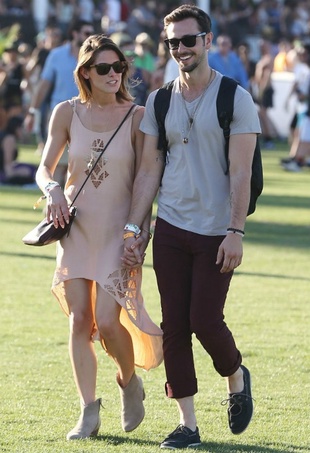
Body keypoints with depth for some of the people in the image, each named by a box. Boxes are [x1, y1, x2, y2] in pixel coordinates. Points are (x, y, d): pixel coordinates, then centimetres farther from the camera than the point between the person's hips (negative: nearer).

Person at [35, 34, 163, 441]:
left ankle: (130, 381, 19)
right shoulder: (67, 113, 1)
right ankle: (89, 412, 6)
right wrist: (53, 190, -16)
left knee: (107, 322, -11)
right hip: (76, 225, 3)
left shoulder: (136, 116, -5)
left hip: (118, 230, -3)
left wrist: (141, 229, -9)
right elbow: (44, 168, 6)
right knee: (80, 321, -1)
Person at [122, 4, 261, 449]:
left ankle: (236, 376, 25)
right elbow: (149, 170, 10)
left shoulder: (235, 99, -5)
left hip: (216, 232, -4)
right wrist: (133, 228, 4)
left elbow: (240, 171, -9)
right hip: (170, 229, 4)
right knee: (174, 325, 1)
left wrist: (236, 231, -16)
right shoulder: (159, 103, 8)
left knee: (205, 320, -7)